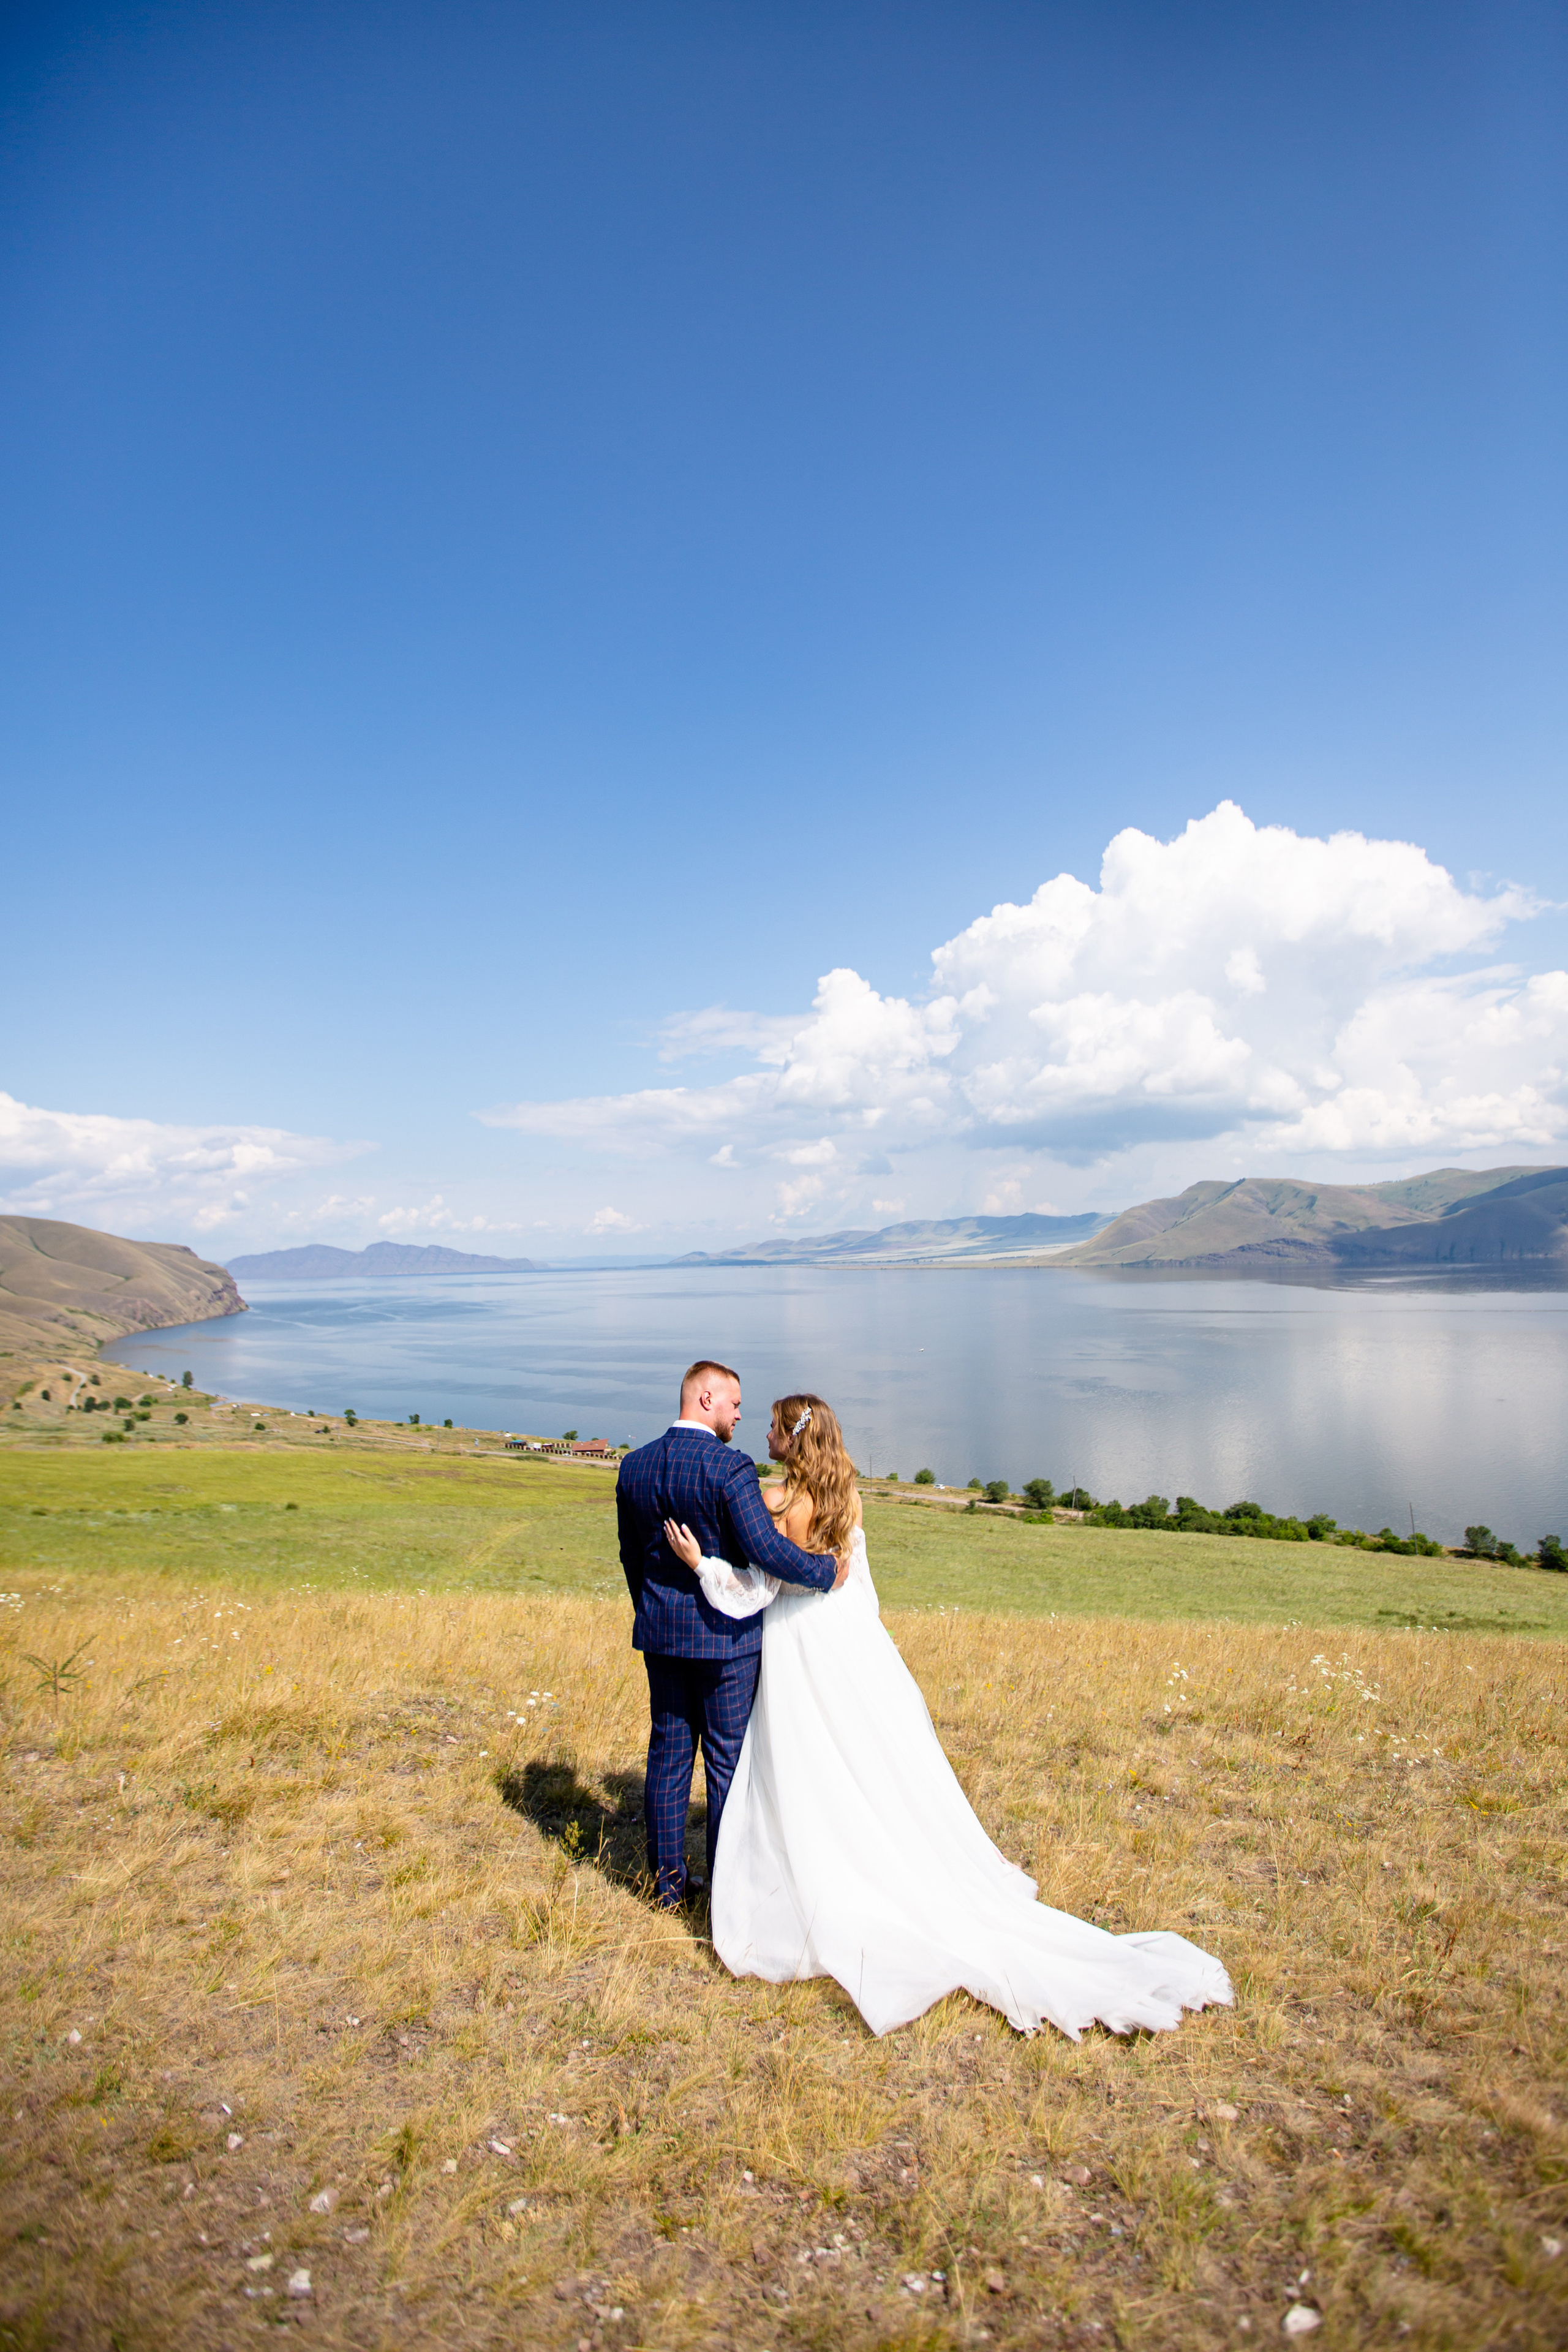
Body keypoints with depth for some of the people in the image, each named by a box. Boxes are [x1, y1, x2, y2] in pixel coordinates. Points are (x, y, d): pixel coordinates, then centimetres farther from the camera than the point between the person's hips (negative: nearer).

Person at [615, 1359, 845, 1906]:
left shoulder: (635, 1466, 2)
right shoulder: (730, 1468, -19)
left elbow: (631, 1556, 11)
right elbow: (766, 1548, -26)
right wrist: (825, 1570, -11)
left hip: (660, 1632, 6)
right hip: (724, 1634, -5)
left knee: (668, 1754, 15)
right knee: (728, 1759, 8)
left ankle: (667, 1882, 24)